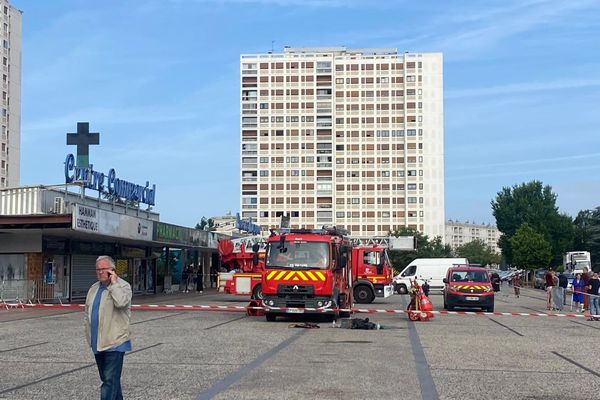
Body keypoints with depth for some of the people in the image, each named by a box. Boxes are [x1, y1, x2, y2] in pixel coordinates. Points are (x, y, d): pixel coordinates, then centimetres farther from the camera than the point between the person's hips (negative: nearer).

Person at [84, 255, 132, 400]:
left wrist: (114, 283, -19)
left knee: (110, 380, -9)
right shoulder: (93, 289, 13)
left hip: (114, 343, -7)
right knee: (106, 378, 16)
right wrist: (89, 335, 16)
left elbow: (121, 302, -29)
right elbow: (87, 313, 20)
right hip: (97, 343, 7)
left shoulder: (123, 286, -8)